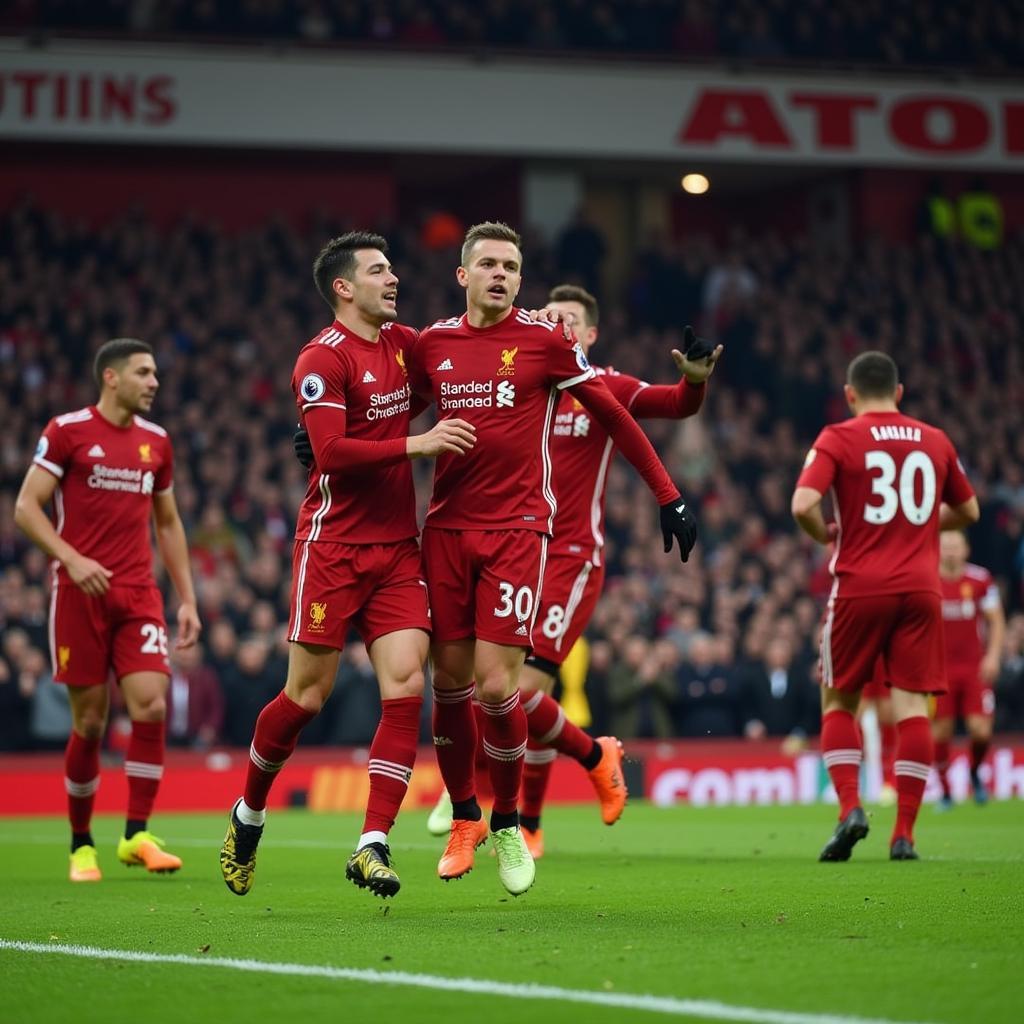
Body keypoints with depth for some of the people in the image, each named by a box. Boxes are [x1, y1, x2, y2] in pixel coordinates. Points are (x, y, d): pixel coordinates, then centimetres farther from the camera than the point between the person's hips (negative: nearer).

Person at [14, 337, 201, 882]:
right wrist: (73, 560, -19)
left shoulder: (155, 440, 12)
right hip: (81, 593, -4)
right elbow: (26, 507, -6)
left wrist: (187, 599, 14)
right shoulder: (67, 430, -2)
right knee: (90, 721, 0)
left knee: (151, 705, -14)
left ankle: (136, 835, -6)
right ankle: (81, 843, 15)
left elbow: (168, 523, 21)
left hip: (139, 594, 4)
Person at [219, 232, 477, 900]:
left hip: (399, 549, 6)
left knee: (406, 685, -9)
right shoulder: (323, 359, -10)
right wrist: (417, 444, -22)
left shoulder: (405, 343, 12)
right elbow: (332, 452, -21)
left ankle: (373, 846, -9)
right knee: (308, 696, 0)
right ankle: (249, 813, 25)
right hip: (333, 546, -6)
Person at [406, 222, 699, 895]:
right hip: (447, 528, 3)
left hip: (517, 529, -3)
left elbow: (613, 415, 5)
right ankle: (464, 820, 23)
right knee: (450, 679, 4)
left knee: (496, 685, -10)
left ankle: (508, 824, 11)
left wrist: (669, 495, 4)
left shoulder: (545, 341, -1)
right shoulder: (433, 343, 8)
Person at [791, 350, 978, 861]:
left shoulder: (838, 439, -2)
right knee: (911, 704, 0)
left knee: (838, 700, 13)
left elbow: (803, 505, -15)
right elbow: (967, 510, 22)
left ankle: (849, 807, -5)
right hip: (920, 588, 2)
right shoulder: (935, 441, 10)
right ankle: (904, 832, -5)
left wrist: (827, 535, 4)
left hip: (859, 586, -2)